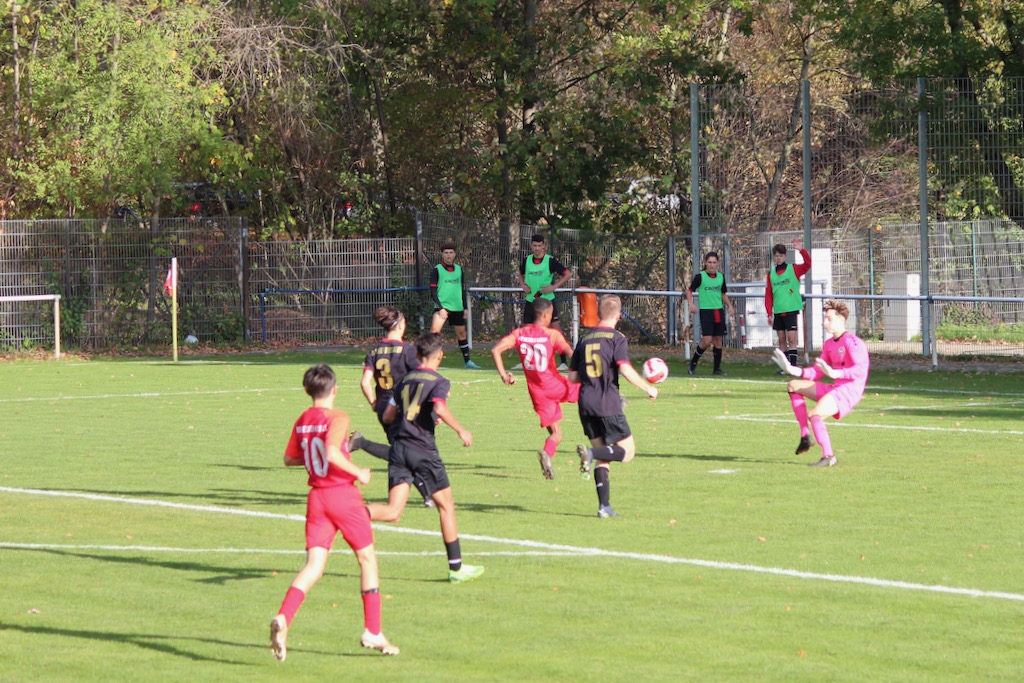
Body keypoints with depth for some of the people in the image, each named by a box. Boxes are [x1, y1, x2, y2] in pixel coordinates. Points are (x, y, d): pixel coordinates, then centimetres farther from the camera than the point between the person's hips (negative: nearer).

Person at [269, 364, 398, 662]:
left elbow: (290, 458, 16)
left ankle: (283, 618, -25)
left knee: (314, 565, 0)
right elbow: (332, 453, -27)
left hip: (316, 497, 5)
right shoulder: (337, 418, -13)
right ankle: (373, 632, 15)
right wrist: (358, 472, -14)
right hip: (343, 494, -5)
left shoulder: (302, 421, 7)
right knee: (367, 558, 12)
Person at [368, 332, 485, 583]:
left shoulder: (406, 380, 16)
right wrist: (461, 431, -11)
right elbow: (440, 409, -23)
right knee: (446, 506, 10)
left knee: (393, 512, -2)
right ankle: (456, 567, 15)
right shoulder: (439, 382, -3)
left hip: (398, 447, 5)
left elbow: (388, 415, 18)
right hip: (422, 449, -5)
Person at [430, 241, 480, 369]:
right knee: (434, 331, -20)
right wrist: (440, 308, -16)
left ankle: (467, 360, 22)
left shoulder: (459, 269, 11)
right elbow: (433, 291, -7)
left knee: (461, 333, 12)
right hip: (441, 307, -5)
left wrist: (465, 307, 12)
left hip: (457, 308, 5)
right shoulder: (437, 270, -4)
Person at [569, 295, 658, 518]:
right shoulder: (616, 338, -5)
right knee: (627, 451, 2)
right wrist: (648, 388, -7)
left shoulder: (585, 339, 13)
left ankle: (604, 505, 3)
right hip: (608, 405, -6)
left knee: (602, 457, 12)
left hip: (586, 403, 6)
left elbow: (572, 376, 14)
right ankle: (591, 453, -23)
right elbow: (625, 369, -18)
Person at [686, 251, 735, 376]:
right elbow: (689, 291, -1)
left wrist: (729, 306, 10)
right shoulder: (700, 277, -5)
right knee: (707, 341, -14)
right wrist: (690, 303, -18)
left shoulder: (721, 277, 10)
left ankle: (717, 368, 14)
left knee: (718, 341, 6)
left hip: (719, 311, 5)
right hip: (706, 311, -5)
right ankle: (693, 363, 4)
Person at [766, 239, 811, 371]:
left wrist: (802, 251, -30)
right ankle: (784, 367, 12)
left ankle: (793, 366, -10)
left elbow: (807, 264, -16)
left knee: (791, 339, -10)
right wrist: (769, 313, 4)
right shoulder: (771, 274, 11)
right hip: (778, 311, 4)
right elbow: (768, 295, 10)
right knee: (781, 340, 7)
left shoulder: (793, 269, 1)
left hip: (791, 310, -4)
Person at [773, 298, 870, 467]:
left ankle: (828, 456, -24)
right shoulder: (829, 344, 17)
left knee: (814, 415, -29)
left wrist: (835, 373, -36)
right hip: (834, 389, 10)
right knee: (794, 385, 14)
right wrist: (793, 370, 8)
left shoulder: (852, 342, -12)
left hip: (849, 391, -10)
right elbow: (816, 372, 20)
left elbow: (861, 369, -25)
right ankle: (805, 436, 5)